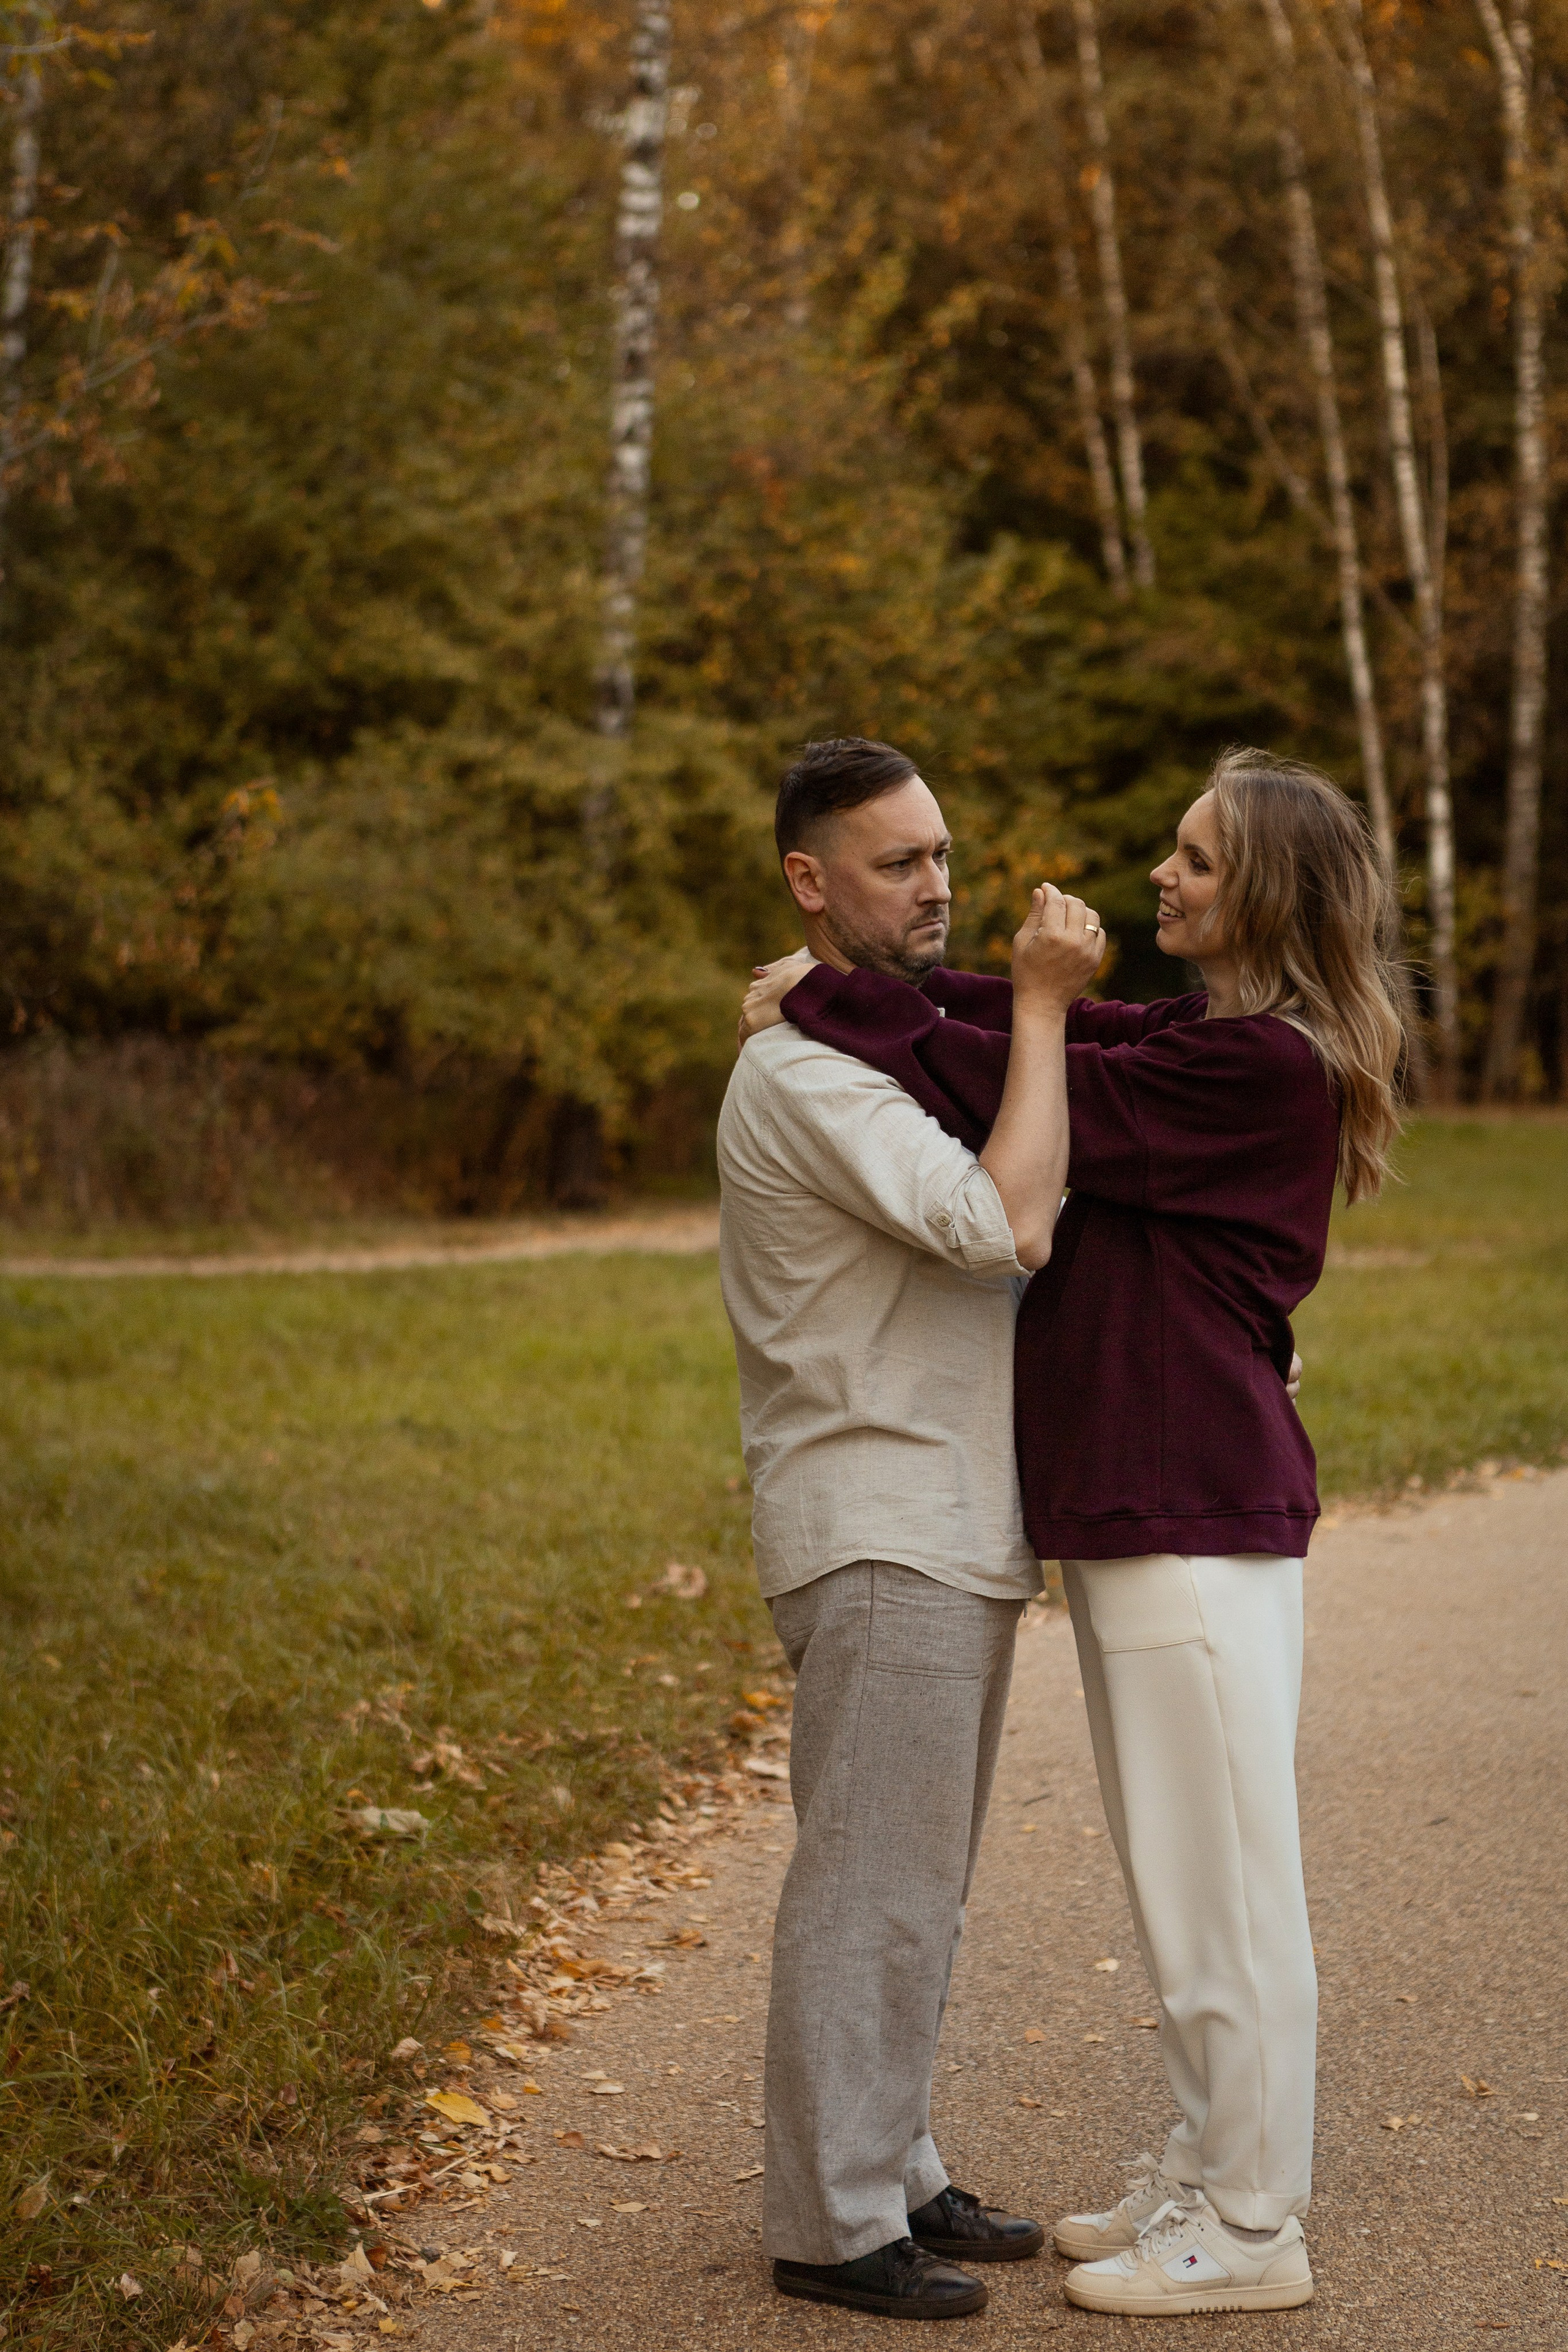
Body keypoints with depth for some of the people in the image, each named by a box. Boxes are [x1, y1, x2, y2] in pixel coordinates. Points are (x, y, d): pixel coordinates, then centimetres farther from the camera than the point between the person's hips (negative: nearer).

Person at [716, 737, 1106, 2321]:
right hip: (876, 1540, -10)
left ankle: (896, 2174, 24)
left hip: (958, 1535, 10)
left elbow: (996, 1257, 24)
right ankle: (831, 2221, 3)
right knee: (869, 1889, -5)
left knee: (917, 1883, 15)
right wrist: (1041, 1010, -19)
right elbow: (1004, 1229, -25)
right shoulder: (802, 1077, -14)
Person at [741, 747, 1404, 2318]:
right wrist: (842, 998, -4)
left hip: (1202, 1517, -10)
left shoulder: (1264, 1067, -16)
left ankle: (1249, 2232, 11)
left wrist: (827, 1007, -8)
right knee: (1175, 1878, 17)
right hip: (1136, 1508, 10)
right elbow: (1033, 1028, 10)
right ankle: (1208, 2176, 29)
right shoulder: (1200, 1042, 15)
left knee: (1219, 1883, 0)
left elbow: (1032, 1116, -17)